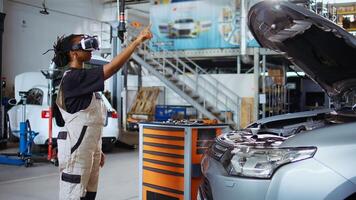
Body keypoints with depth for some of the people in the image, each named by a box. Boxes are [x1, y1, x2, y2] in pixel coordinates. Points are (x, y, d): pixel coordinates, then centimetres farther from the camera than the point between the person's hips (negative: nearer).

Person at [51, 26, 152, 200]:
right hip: (76, 148, -10)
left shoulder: (82, 78, 16)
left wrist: (97, 150, 19)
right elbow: (112, 68, -24)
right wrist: (137, 41, -21)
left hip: (89, 147, 10)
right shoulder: (73, 78, -15)